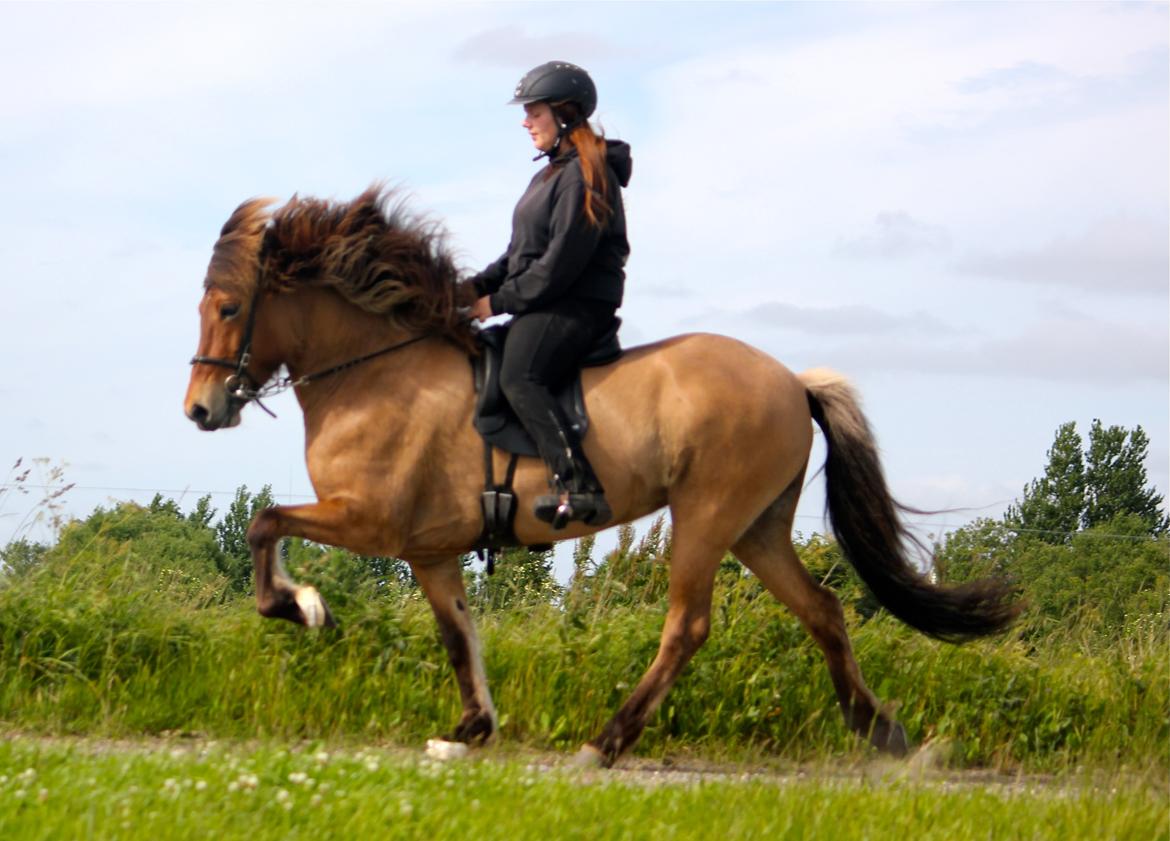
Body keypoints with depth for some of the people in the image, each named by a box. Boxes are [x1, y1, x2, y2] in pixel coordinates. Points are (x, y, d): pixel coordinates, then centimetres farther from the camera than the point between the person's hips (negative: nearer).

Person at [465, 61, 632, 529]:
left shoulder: (584, 176, -12)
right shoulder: (553, 173, 22)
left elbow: (561, 264, -19)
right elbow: (523, 253, 23)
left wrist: (500, 301, -15)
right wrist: (479, 286, 8)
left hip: (577, 305, -12)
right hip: (545, 307, 12)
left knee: (519, 379, -31)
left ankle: (579, 485, -43)